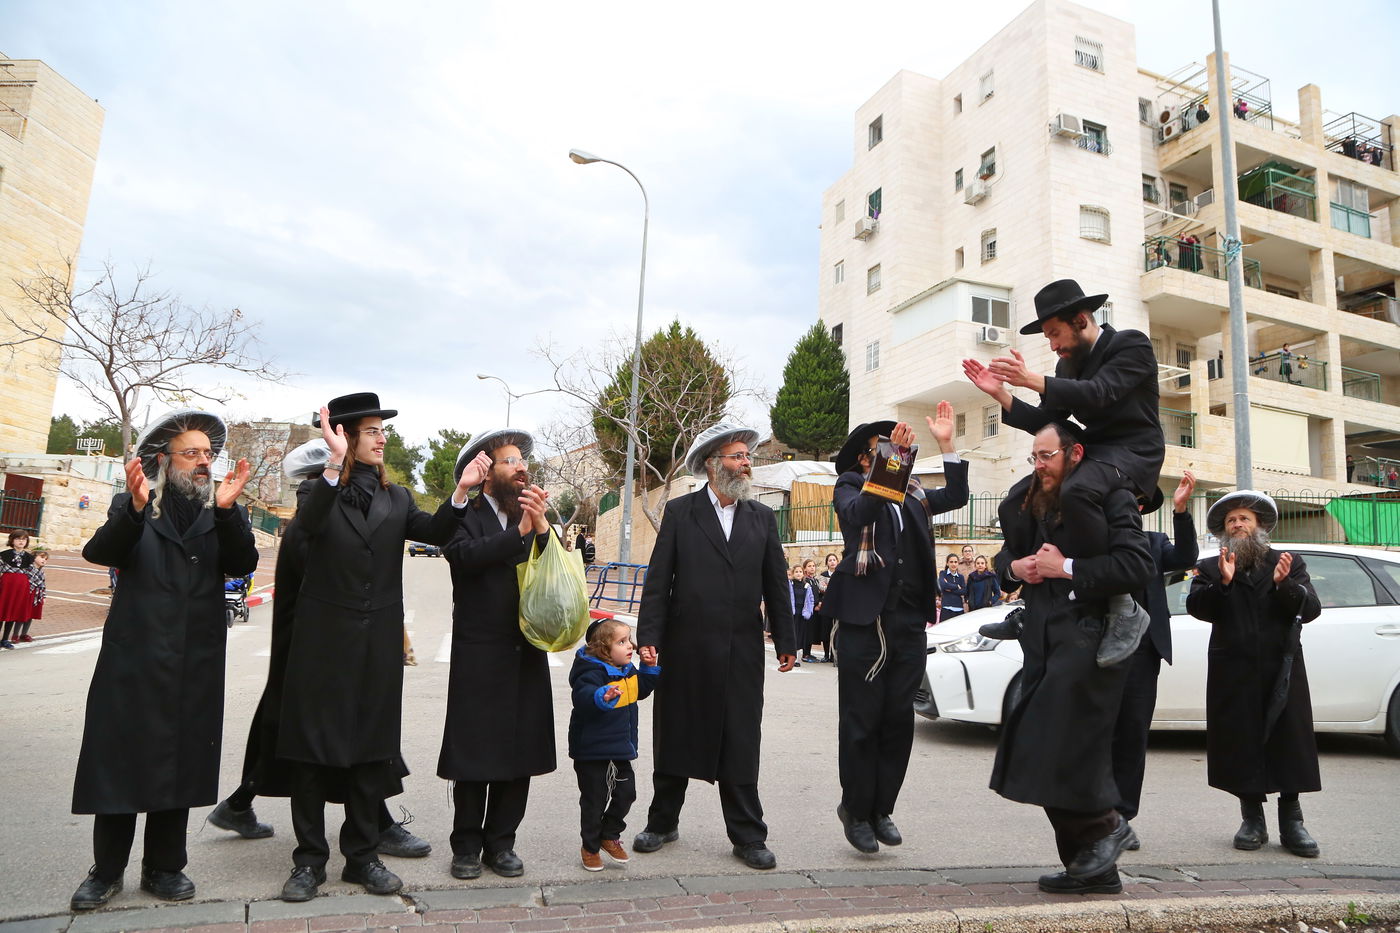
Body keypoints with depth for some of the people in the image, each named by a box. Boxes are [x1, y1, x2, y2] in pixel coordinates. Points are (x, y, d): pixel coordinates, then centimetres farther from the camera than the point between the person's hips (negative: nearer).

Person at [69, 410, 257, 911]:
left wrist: (227, 509, -22)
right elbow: (100, 552, -13)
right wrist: (135, 508, -30)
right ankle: (107, 869, 20)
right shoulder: (131, 505, 4)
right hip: (134, 656, -1)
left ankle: (163, 867, 22)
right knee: (120, 756, 4)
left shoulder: (221, 511, 7)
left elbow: (242, 564, -8)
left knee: (180, 763, 9)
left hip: (195, 662, 2)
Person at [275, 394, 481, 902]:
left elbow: (434, 531, -7)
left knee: (371, 747, 11)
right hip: (323, 638, -3)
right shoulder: (323, 492, -2)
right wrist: (335, 464, -37)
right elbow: (310, 524, -25)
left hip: (378, 644, 3)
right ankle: (309, 860, 20)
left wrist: (461, 492, -24)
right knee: (313, 748, 6)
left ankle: (362, 856, 24)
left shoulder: (396, 498, 9)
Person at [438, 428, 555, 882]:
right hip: (478, 655, -4)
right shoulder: (465, 516, -3)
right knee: (473, 753, 4)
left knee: (520, 753, 10)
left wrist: (542, 527, -14)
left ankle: (501, 843, 24)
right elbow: (465, 556, -23)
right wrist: (519, 531, -28)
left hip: (527, 654, 5)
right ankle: (467, 846, 20)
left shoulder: (535, 517, 12)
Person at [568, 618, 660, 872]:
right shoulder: (593, 673, -23)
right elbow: (582, 697, -41)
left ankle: (610, 836, 34)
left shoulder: (628, 671, 5)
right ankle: (590, 847, 25)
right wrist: (603, 696, -60)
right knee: (594, 800, 6)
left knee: (625, 793, 13)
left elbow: (642, 690, 22)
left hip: (621, 748, 8)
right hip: (592, 751, -8)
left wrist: (649, 668, 8)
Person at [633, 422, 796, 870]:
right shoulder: (680, 512, 1)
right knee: (674, 736, 12)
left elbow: (776, 583, 9)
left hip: (742, 651, 1)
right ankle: (662, 822, 30)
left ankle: (748, 836, 19)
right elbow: (658, 580, -2)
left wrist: (785, 641, 6)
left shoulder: (762, 517, 9)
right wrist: (649, 637, -8)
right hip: (686, 648, -1)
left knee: (741, 744, 6)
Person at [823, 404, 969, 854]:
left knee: (898, 719, 10)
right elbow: (859, 513, -20)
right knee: (861, 721, 3)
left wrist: (947, 444, 4)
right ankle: (856, 810, 18)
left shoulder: (913, 494, 17)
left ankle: (881, 809, 24)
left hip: (909, 622, 5)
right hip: (863, 619, -5)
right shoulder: (850, 487, 1)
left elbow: (955, 497, 8)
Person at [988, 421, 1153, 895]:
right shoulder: (1029, 502, 16)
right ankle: (1093, 868, 22)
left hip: (1087, 637, -8)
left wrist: (1067, 568, -17)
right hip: (1043, 639, 8)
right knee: (1051, 752, 10)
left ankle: (1104, 823, 15)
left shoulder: (1112, 497, -6)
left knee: (1060, 748, -12)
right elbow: (1006, 557, 25)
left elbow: (1137, 566, -17)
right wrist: (1014, 567, 2)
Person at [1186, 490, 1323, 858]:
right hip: (1234, 674, 0)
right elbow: (1196, 607, -5)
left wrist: (1285, 584, -16)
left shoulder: (1290, 563, 11)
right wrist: (1222, 582, -20)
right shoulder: (1209, 568, 9)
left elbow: (1311, 608, 1)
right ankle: (1252, 820, 14)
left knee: (1290, 743, 1)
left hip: (1282, 669, 0)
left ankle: (1291, 822, 12)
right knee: (1242, 745, 2)